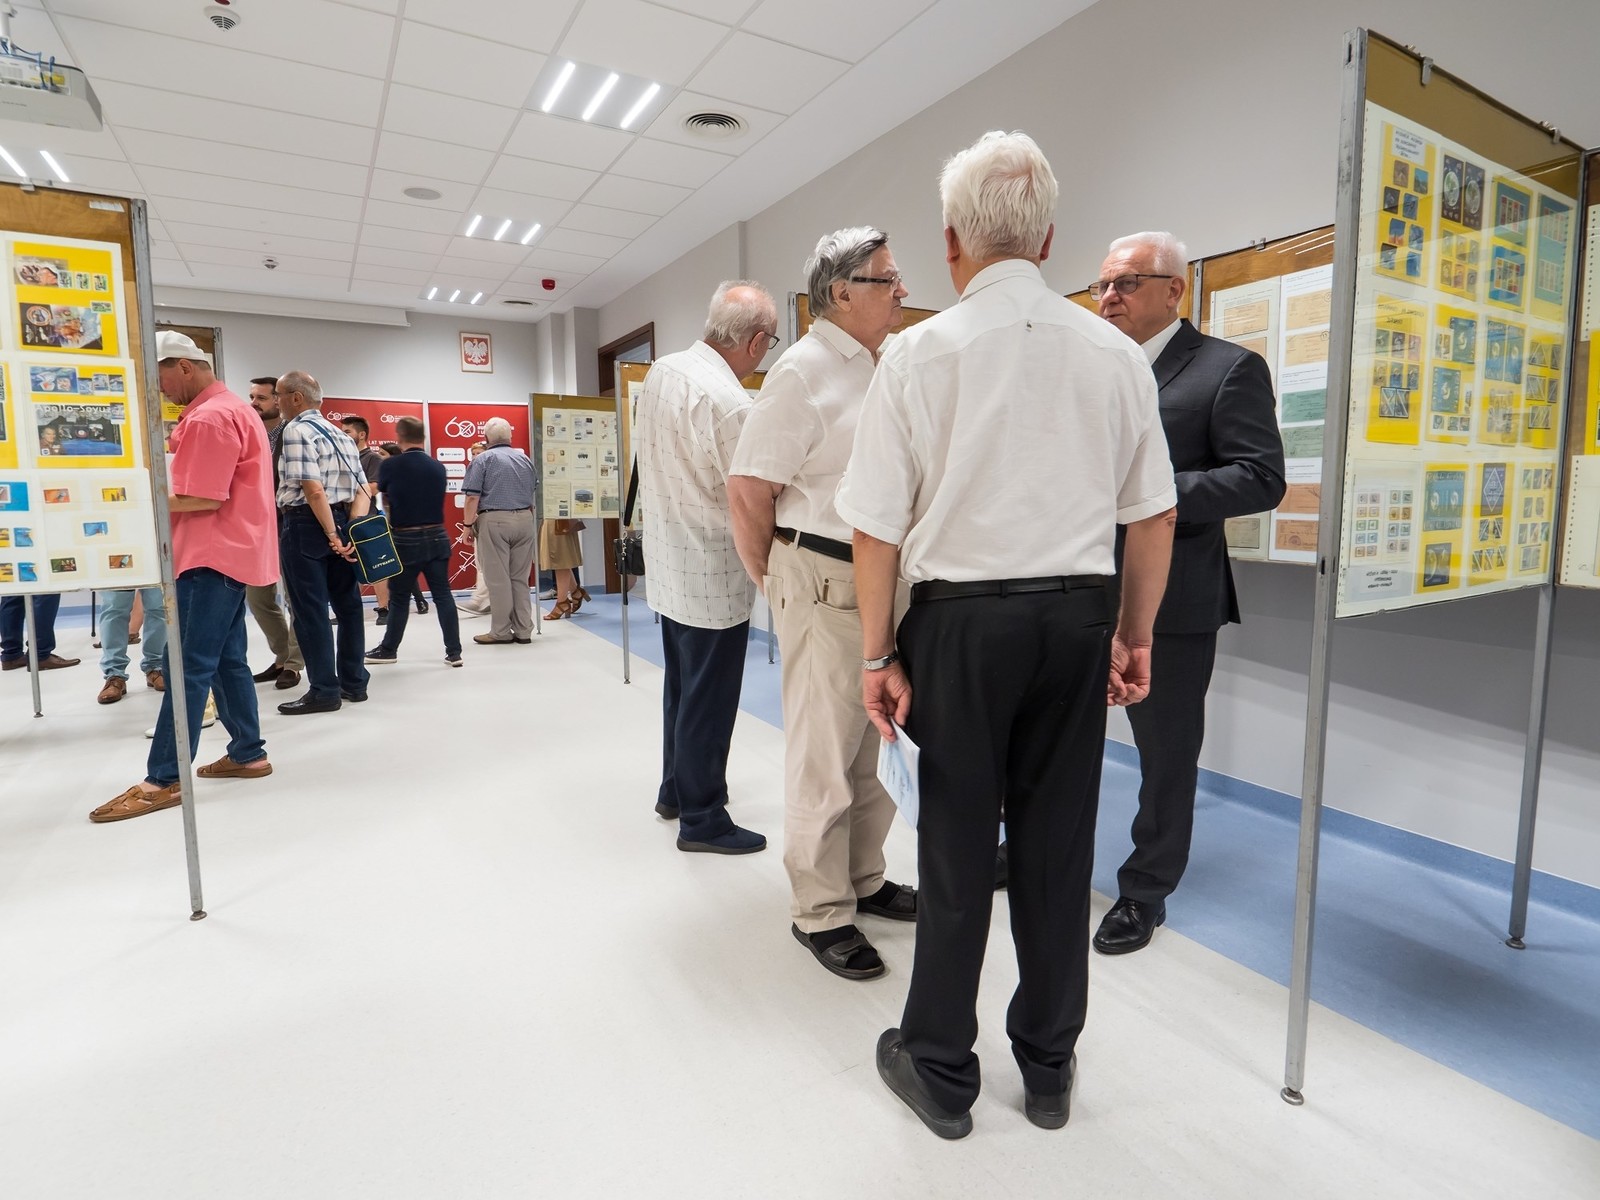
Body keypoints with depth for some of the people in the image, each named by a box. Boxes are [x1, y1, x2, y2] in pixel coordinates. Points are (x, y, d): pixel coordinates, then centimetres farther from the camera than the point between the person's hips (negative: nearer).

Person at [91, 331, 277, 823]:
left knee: (186, 667, -9)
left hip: (212, 556, -11)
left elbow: (204, 500, -20)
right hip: (229, 552, 11)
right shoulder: (233, 409, 20)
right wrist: (163, 497, 8)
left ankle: (163, 780, -5)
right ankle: (248, 753, 19)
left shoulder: (209, 418, -14)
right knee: (225, 660, 13)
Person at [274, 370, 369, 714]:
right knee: (347, 604, 11)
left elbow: (313, 490, -20)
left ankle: (324, 691, 3)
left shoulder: (296, 430, -10)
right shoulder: (340, 434, 14)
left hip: (306, 524, -8)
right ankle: (354, 682, 19)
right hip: (343, 522, 8)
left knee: (310, 610, -1)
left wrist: (332, 537, -18)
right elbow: (360, 490, 10)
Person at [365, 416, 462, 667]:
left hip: (406, 540, -3)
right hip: (437, 538, 3)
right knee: (443, 595, 4)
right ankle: (454, 652, 4)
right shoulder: (438, 467, 1)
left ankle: (388, 650, 24)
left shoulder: (390, 465, -8)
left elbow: (382, 494, 10)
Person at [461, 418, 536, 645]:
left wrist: (468, 525, -1)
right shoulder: (525, 459, 14)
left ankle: (501, 632, 5)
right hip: (524, 519, 5)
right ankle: (523, 630, 10)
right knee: (520, 578, 9)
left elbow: (473, 497, -9)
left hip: (494, 521, -5)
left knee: (498, 579, 0)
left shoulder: (483, 459, -2)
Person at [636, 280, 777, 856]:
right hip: (712, 575, -9)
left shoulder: (661, 371, 2)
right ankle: (702, 819, 20)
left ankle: (676, 790, 40)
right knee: (709, 700, 5)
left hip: (667, 560, 9)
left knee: (681, 684, 23)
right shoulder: (729, 403, -24)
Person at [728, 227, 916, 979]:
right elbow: (748, 490, -14)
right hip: (825, 584, -8)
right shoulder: (804, 372, -11)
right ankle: (820, 911, 20)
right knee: (823, 756, 3)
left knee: (878, 745, 17)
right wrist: (775, 582, -3)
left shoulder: (877, 370, 14)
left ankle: (863, 880, 35)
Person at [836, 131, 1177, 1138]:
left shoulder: (920, 352, -6)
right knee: (1059, 840, 14)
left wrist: (879, 653, 1)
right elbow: (1155, 514, 7)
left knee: (958, 842, 9)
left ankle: (941, 1067, 29)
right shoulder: (1116, 353, 4)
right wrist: (1134, 635, 17)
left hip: (963, 618, -3)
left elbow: (877, 525, -8)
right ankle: (1049, 1065, 34)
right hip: (1076, 619, 3)